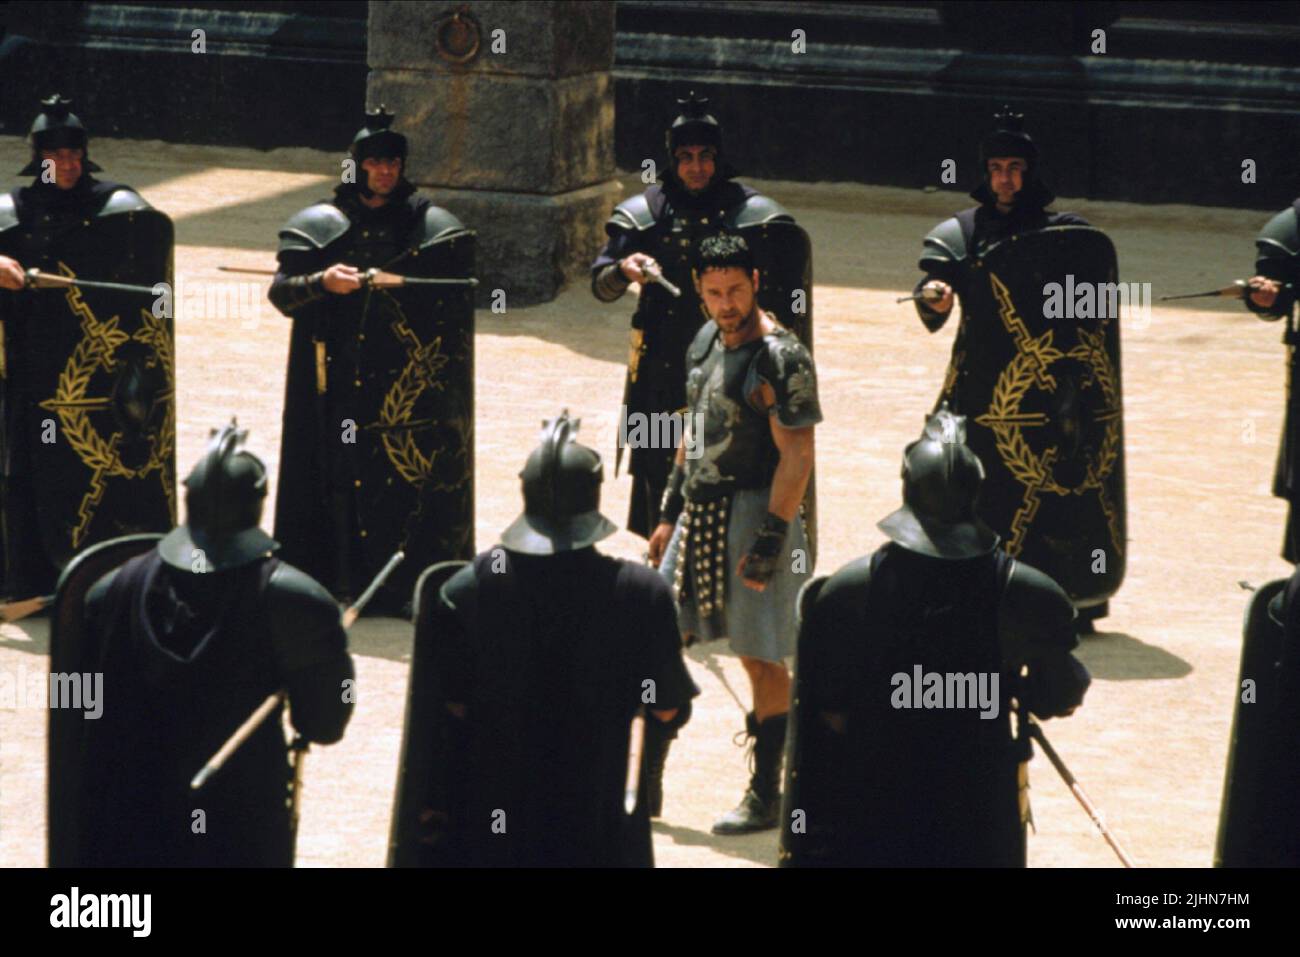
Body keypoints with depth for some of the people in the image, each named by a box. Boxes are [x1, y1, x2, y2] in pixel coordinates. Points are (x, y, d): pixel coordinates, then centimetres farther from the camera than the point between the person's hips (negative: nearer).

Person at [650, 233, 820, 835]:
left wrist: (769, 541, -21)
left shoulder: (782, 357, -15)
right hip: (699, 514, 8)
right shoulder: (705, 342, 10)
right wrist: (669, 512, 19)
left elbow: (797, 457, -17)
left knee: (760, 659, 0)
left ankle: (765, 796, 11)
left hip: (753, 513, -8)